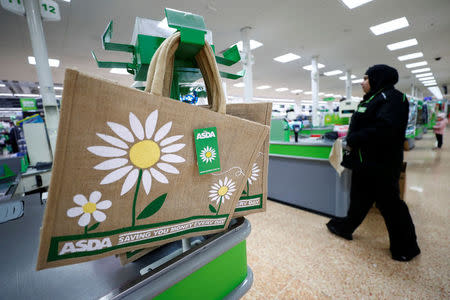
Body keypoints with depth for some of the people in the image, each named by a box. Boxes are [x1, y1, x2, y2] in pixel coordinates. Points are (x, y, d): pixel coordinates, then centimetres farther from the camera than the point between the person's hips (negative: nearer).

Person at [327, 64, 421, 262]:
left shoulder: (391, 97, -13)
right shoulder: (373, 99, 16)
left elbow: (384, 129, -27)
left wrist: (353, 140, -20)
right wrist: (351, 140, 2)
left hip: (380, 165, -9)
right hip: (365, 162, 9)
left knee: (389, 204, 5)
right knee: (359, 198, 20)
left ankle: (406, 247, 26)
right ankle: (345, 227, 36)